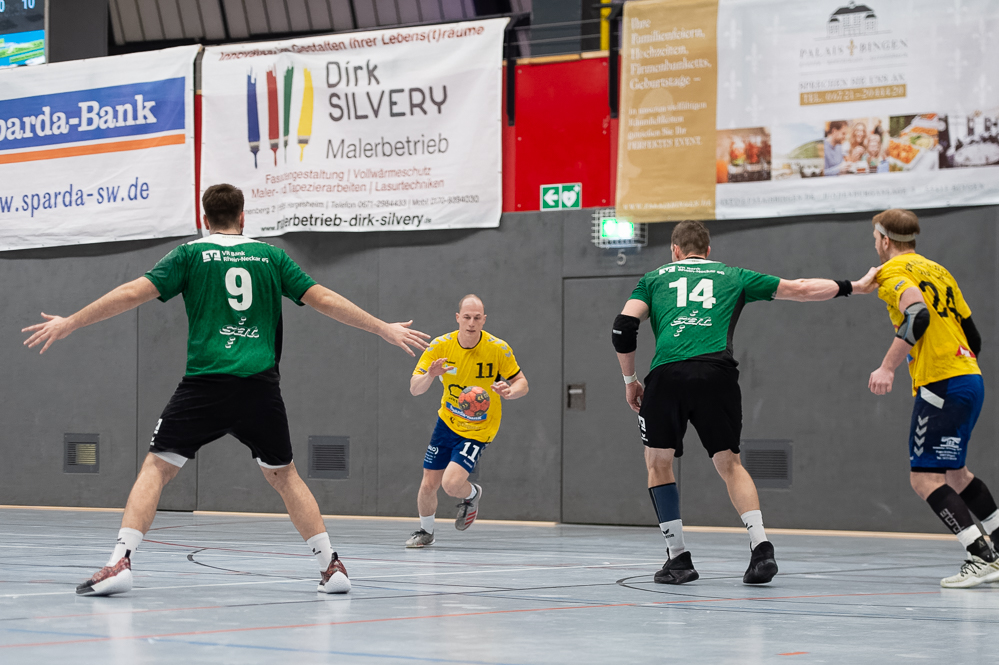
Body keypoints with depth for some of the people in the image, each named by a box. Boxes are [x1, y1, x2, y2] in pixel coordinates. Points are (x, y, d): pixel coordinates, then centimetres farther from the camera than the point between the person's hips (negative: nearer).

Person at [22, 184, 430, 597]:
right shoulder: (270, 256, 12)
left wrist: (69, 323, 9)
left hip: (206, 383, -2)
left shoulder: (192, 254, 8)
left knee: (157, 467, 4)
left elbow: (132, 293, 2)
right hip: (261, 386, 2)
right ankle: (331, 567, 12)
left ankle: (120, 562, -12)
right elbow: (325, 300, 9)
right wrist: (386, 330, 17)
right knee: (284, 475, 17)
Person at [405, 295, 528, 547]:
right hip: (447, 422, 3)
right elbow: (414, 389, -15)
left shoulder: (498, 349, -17)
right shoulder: (440, 346, -13)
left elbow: (522, 383, -6)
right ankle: (425, 531, 34)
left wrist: (510, 391, -30)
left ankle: (472, 494, 17)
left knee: (451, 483, -20)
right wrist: (430, 376, -37)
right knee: (428, 485, 4)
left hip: (478, 430, -3)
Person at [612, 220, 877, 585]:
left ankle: (678, 556, 10)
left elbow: (624, 326, 11)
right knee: (729, 463, 12)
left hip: (667, 373, -1)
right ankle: (760, 546, -6)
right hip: (717, 373, 1)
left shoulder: (654, 278, 25)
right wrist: (854, 286, 40)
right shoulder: (733, 276, 26)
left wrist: (630, 380, 22)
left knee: (658, 463, 14)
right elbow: (800, 289, 29)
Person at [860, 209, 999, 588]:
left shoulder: (893, 272, -3)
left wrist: (888, 367, -23)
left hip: (940, 384, -9)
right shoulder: (937, 271, 21)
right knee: (953, 472, 22)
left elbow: (918, 316, -22)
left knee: (924, 478, -7)